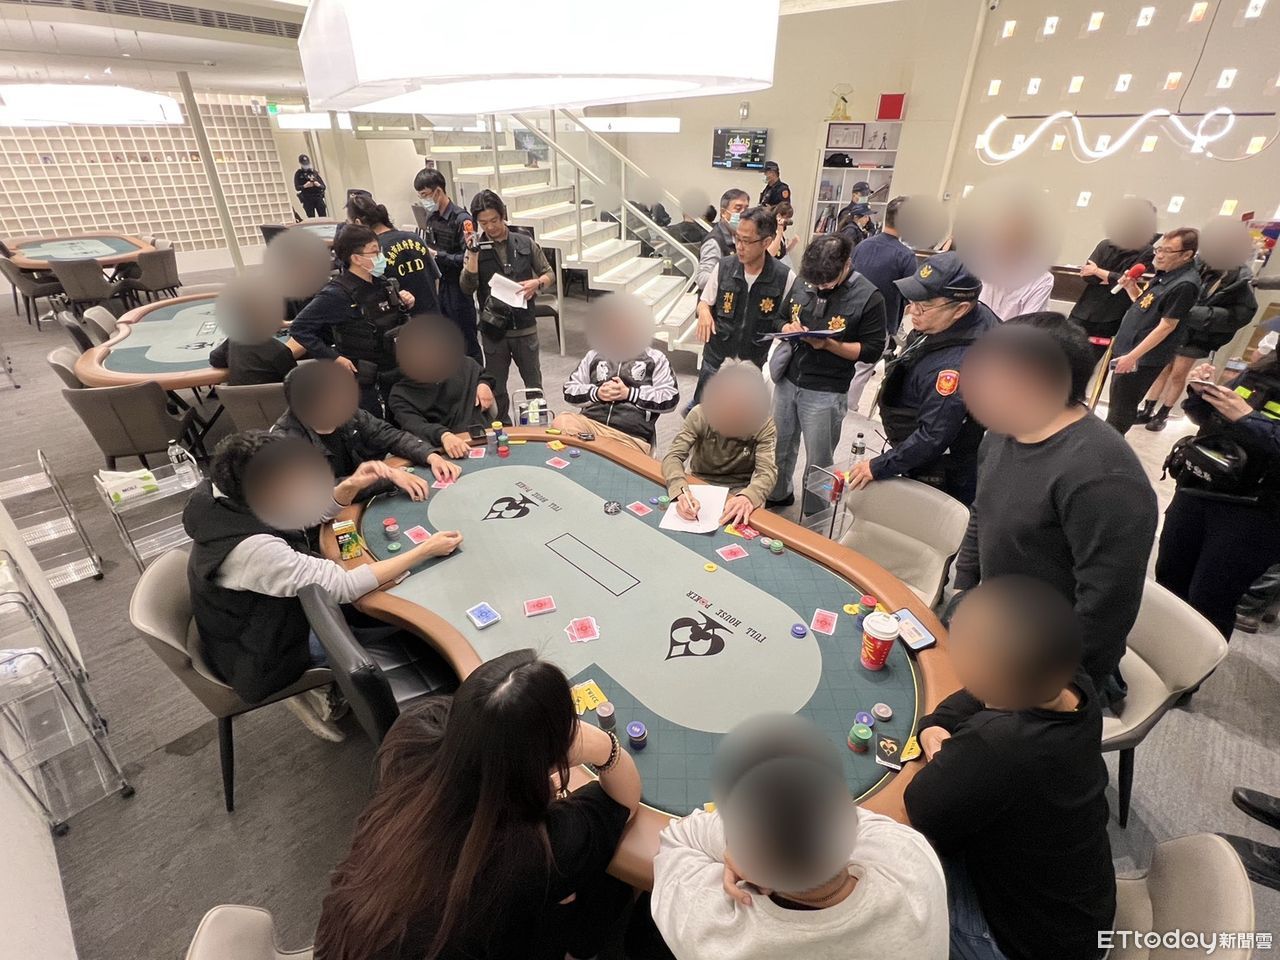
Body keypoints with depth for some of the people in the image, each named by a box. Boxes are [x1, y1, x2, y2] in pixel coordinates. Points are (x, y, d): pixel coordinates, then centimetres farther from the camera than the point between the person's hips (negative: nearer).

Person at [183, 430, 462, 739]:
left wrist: (352, 486, -21)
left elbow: (314, 509, -1)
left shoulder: (232, 498, -15)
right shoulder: (251, 549, -38)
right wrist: (426, 550, -28)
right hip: (263, 659, -7)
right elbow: (343, 586, -34)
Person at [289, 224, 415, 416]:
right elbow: (299, 328, -14)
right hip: (365, 382, -6)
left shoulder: (383, 283, 2)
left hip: (398, 372, 6)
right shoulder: (338, 294, -17)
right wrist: (333, 358, -18)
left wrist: (405, 306, -2)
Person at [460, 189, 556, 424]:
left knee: (534, 383, 12)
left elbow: (549, 274, 6)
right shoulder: (476, 248, 0)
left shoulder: (525, 243, 0)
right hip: (493, 329, 0)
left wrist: (537, 283, -15)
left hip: (525, 327, 0)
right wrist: (473, 253, -19)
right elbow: (467, 288, -10)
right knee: (496, 387, 12)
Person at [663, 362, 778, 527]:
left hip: (739, 490, -1)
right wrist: (682, 492, -43)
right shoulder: (700, 415, -15)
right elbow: (673, 456, -21)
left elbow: (767, 471, -24)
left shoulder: (764, 424, -15)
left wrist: (748, 497, -47)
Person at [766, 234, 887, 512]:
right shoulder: (802, 284, 0)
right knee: (779, 446, 19)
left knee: (818, 462, 8)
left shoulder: (869, 297, -10)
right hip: (787, 381, 4)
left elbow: (872, 351, -9)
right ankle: (778, 495, 44)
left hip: (826, 393, -4)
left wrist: (828, 344, -21)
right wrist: (788, 328, -9)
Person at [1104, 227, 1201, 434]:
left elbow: (1166, 326, -21)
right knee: (1116, 404, 21)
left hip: (1143, 358, -9)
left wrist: (1132, 356, -21)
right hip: (1128, 348, 9)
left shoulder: (1185, 284, -21)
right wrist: (1131, 287, -1)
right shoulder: (1166, 273, 7)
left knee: (1120, 410, 3)